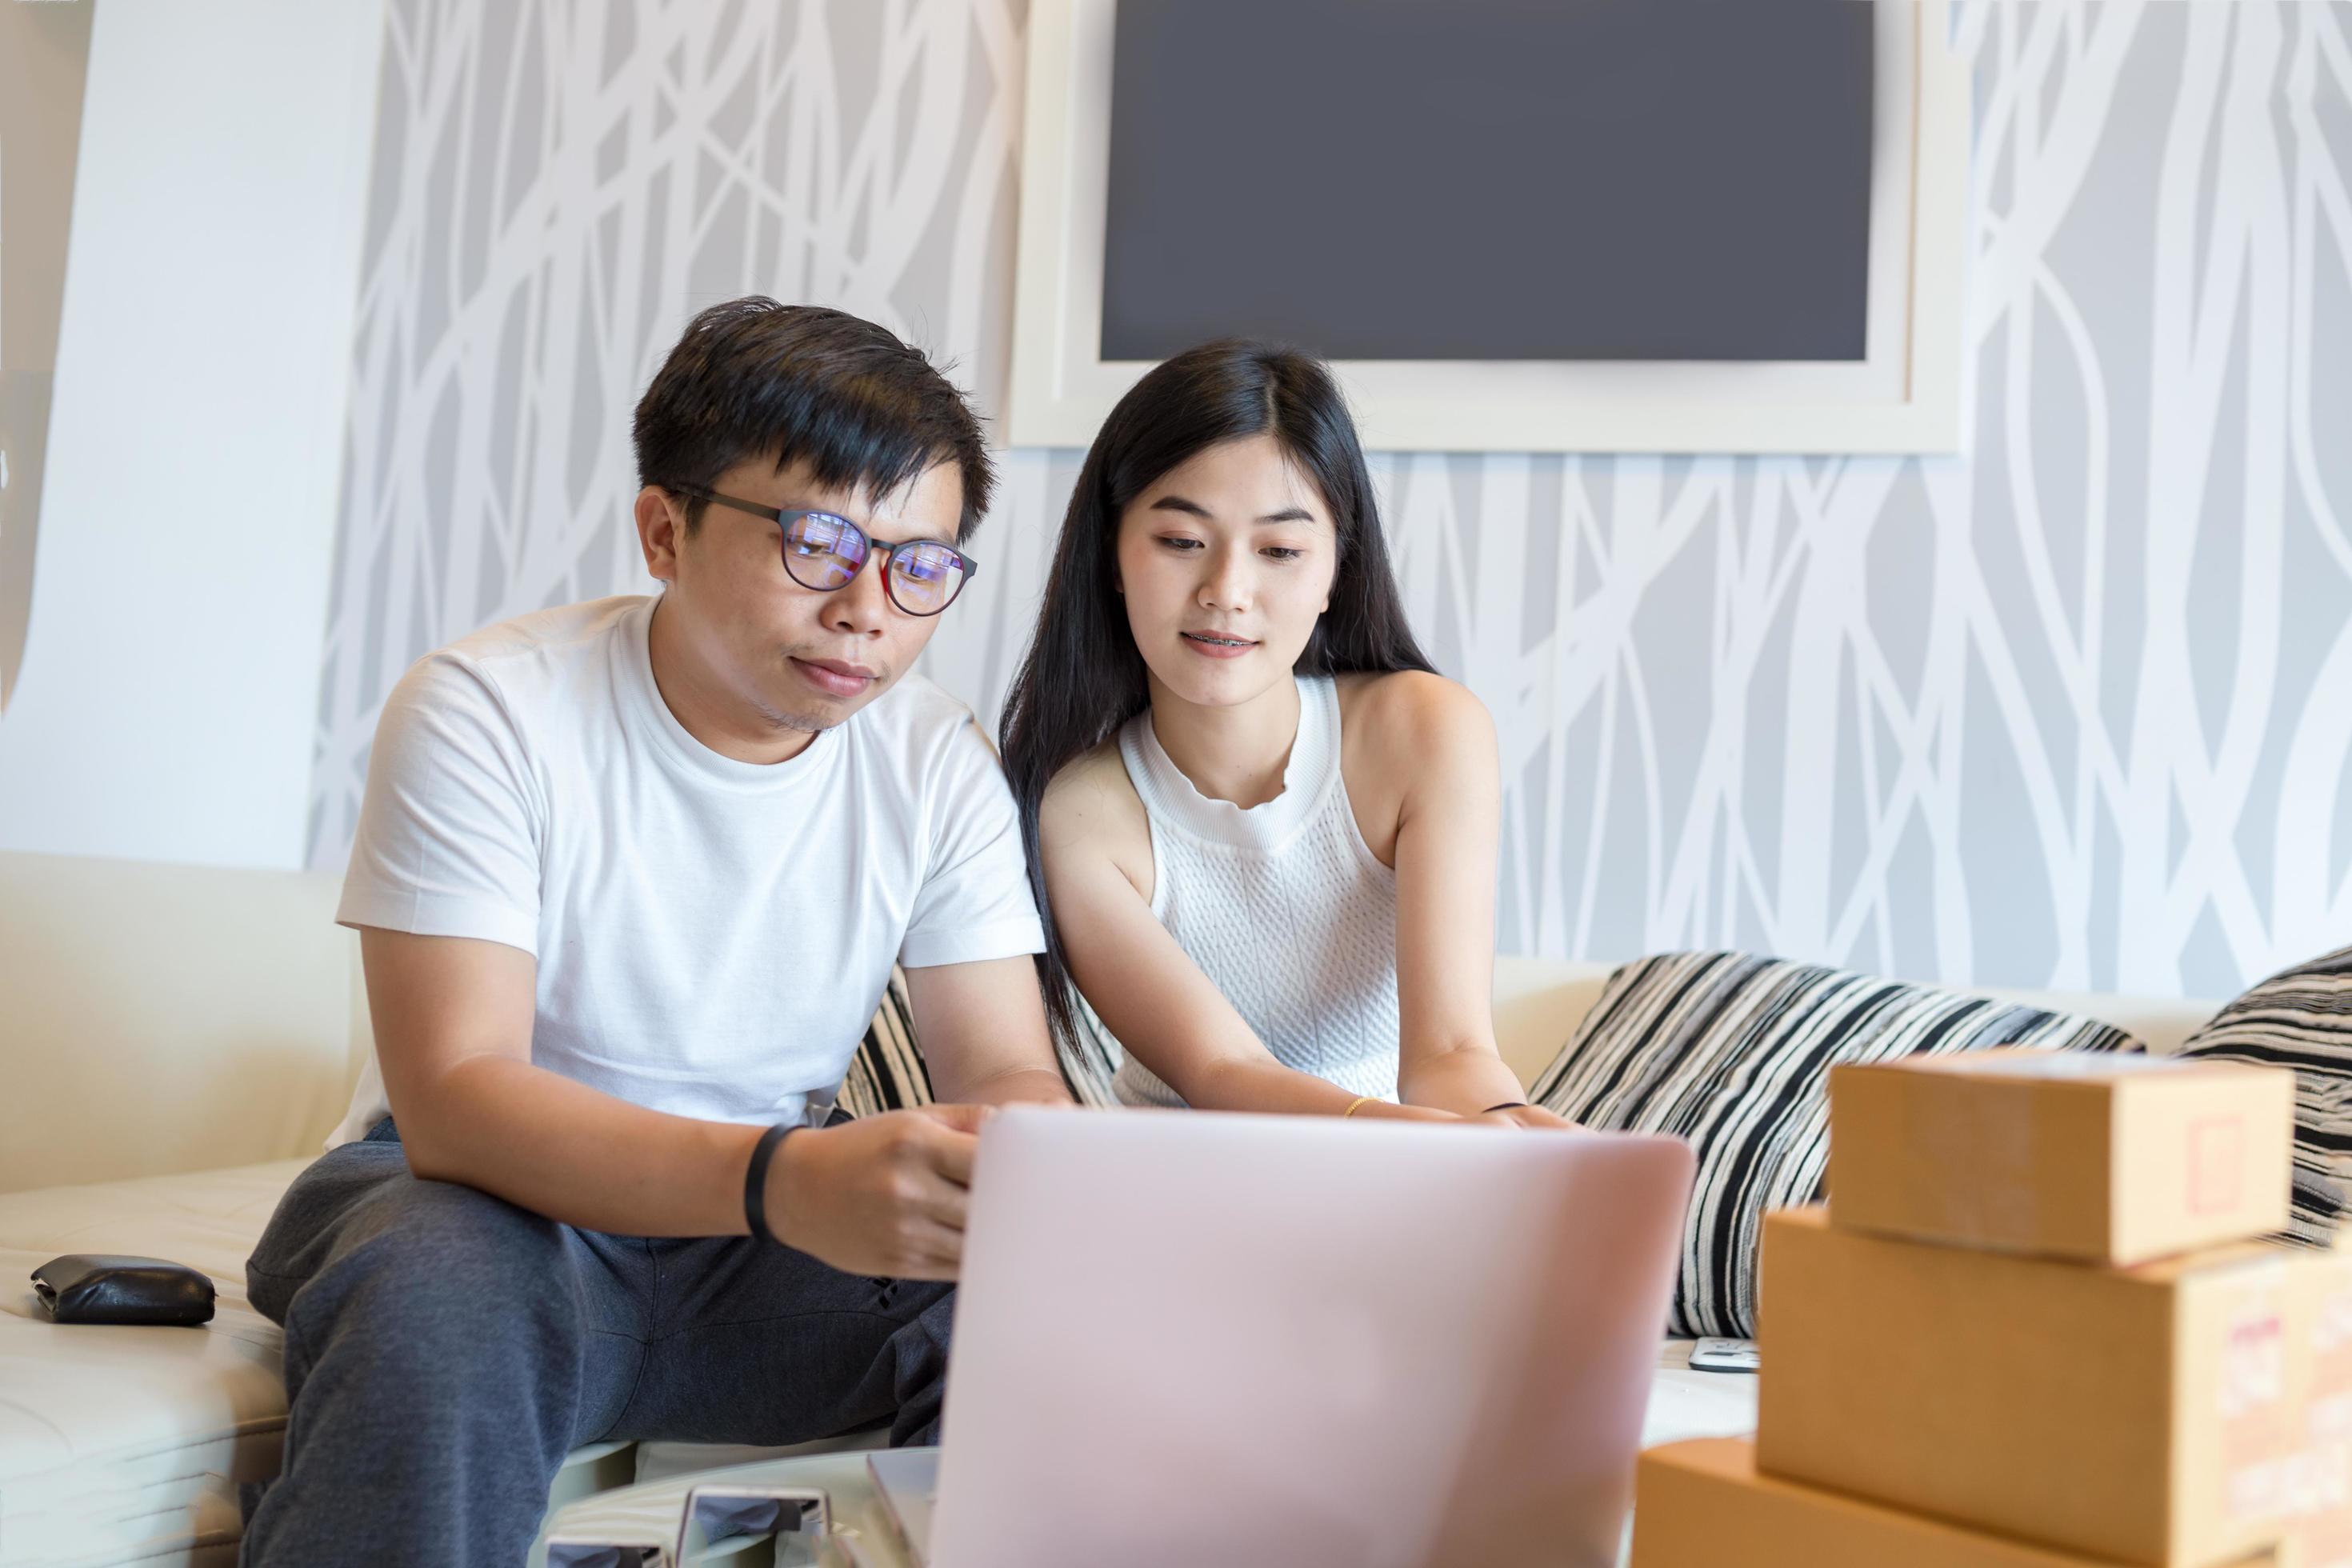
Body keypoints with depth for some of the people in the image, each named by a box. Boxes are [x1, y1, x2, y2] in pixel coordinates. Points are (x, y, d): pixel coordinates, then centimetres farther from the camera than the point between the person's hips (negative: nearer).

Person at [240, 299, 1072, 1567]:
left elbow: (1009, 1073, -7)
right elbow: (453, 1096, -26)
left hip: (768, 1237, 4)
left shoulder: (938, 764, -3)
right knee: (441, 1294, -37)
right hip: (493, 1197, -3)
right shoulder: (485, 712, -16)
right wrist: (783, 1179, -44)